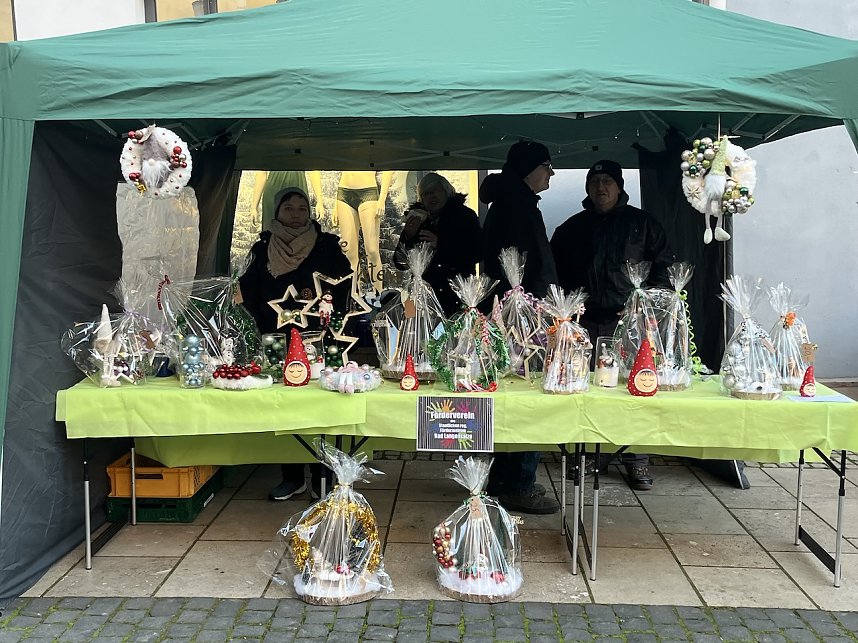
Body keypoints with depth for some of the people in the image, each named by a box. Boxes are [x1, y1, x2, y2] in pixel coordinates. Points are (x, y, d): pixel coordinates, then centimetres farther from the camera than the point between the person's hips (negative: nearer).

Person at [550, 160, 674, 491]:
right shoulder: (572, 227, 15)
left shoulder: (642, 223, 9)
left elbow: (664, 264, 7)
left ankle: (636, 460, 4)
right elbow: (556, 270, 20)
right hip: (585, 320, 2)